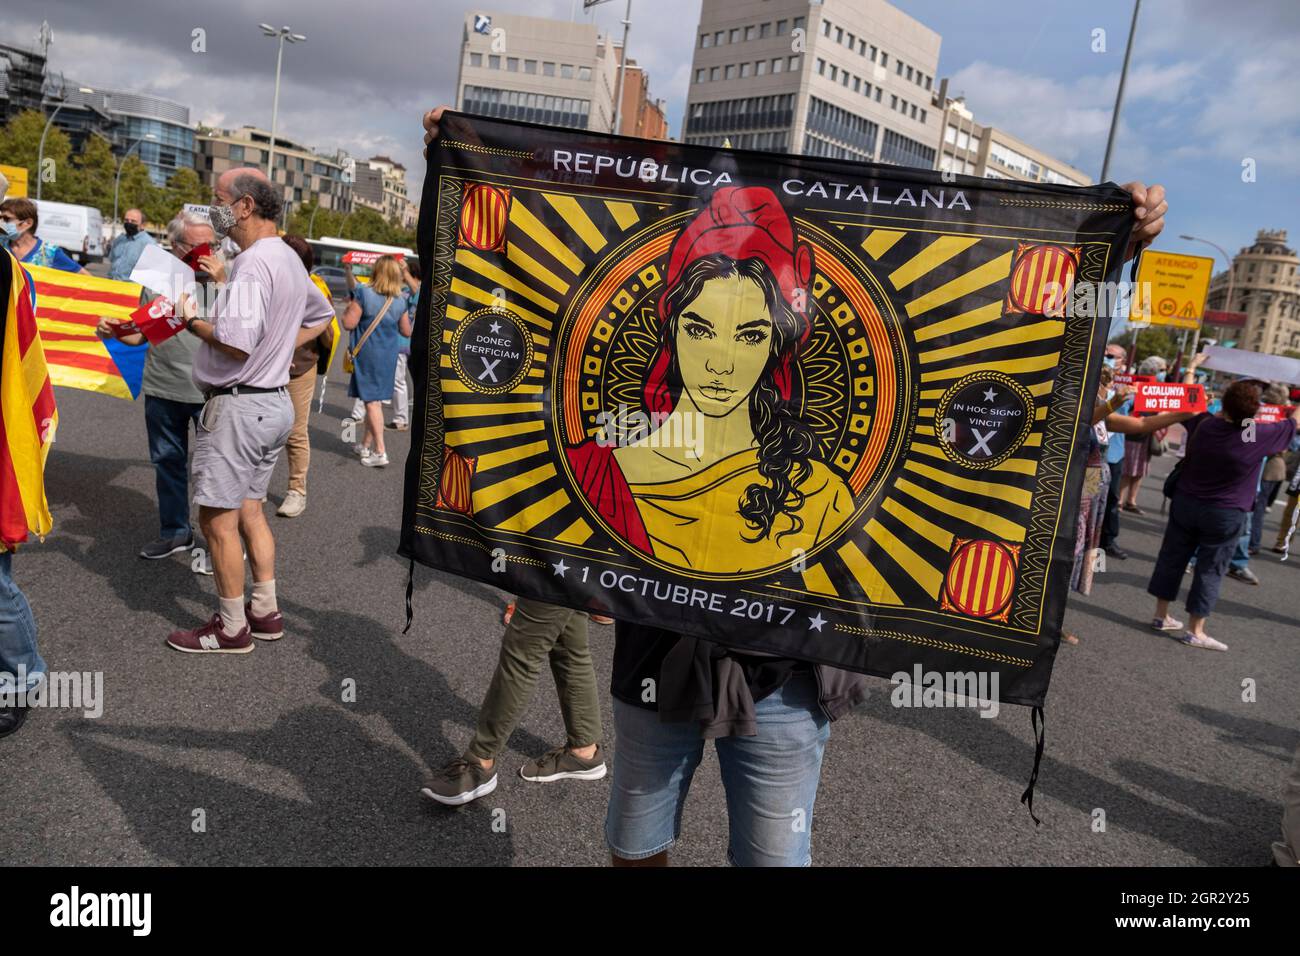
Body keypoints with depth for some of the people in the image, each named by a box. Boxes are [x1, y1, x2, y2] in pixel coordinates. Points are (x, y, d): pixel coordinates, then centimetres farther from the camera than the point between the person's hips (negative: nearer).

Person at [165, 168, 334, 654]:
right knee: (249, 510, 17)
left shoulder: (253, 262, -18)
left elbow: (236, 342, -26)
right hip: (274, 400, 10)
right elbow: (321, 314, 27)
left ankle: (232, 628, 10)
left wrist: (192, 320, -8)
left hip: (239, 406, -10)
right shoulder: (289, 259, 11)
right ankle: (265, 613, 24)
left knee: (217, 517, 0)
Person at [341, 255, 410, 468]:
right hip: (389, 355, 5)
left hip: (368, 353, -5)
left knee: (371, 400, -2)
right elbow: (406, 331, 9)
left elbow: (349, 323, -14)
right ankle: (366, 445, 29)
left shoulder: (364, 293, -14)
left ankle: (379, 452, -7)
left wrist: (349, 308, 4)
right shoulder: (400, 301, 0)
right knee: (376, 399, 17)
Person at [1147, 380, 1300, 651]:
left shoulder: (1203, 424, -8)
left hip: (1186, 503, 4)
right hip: (1226, 514, -4)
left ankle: (1161, 615, 24)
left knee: (1172, 558, 13)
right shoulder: (1260, 436, -16)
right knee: (1210, 570, 4)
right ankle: (1195, 630, 9)